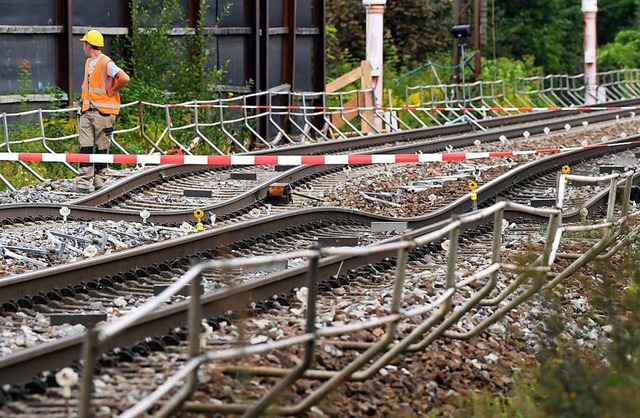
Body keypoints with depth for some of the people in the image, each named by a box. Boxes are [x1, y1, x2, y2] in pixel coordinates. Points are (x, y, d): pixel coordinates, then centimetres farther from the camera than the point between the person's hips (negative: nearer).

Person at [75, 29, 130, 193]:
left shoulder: (106, 63, -14)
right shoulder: (88, 62, 14)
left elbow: (124, 78, -27)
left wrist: (112, 91, -13)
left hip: (103, 111, -7)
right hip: (88, 111, 7)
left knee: (101, 146, 4)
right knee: (85, 146, -2)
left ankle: (99, 178, 13)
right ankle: (84, 180, -6)